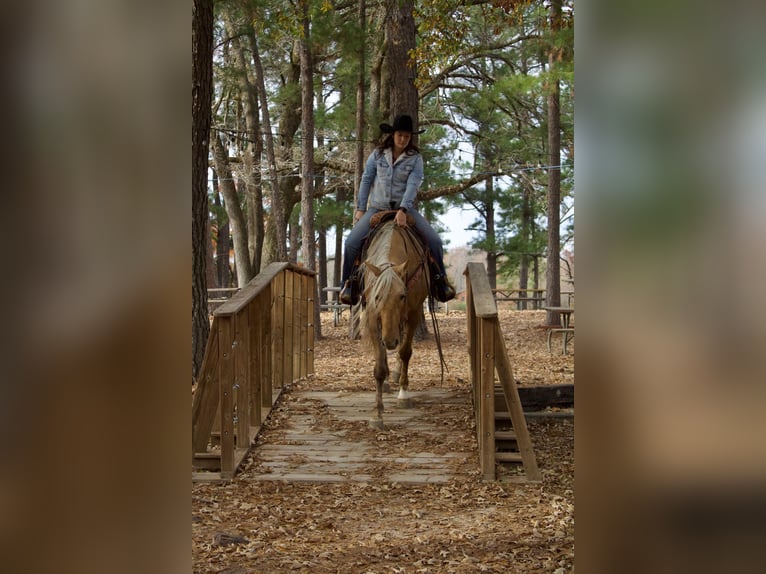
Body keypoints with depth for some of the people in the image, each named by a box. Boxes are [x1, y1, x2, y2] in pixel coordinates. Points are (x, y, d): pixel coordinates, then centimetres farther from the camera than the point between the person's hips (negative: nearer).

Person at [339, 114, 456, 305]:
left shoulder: (415, 158, -3)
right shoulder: (378, 154, 3)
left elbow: (413, 185, -14)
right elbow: (366, 181, 8)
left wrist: (403, 210, -27)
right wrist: (361, 208, 5)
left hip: (404, 208, -1)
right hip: (377, 208, 1)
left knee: (434, 240, -17)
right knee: (352, 242, -19)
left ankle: (439, 280, 4)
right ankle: (348, 283, 0)